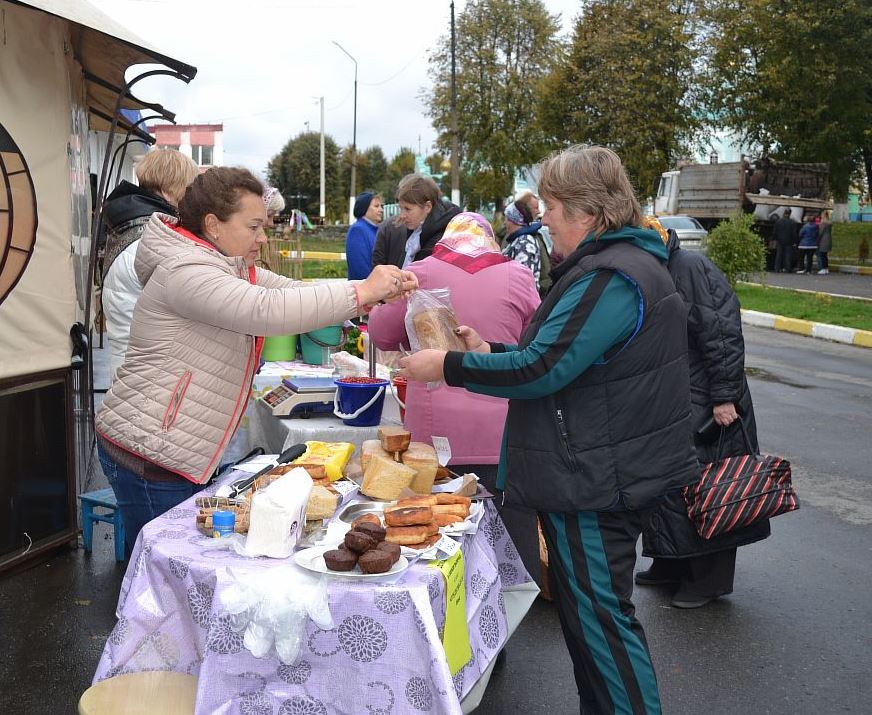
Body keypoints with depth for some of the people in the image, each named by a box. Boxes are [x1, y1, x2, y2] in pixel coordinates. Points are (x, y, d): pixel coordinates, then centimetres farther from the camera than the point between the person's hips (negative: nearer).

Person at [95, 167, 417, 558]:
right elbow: (269, 310, -30)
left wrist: (381, 288, -5)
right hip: (147, 453, -10)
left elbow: (295, 293, 10)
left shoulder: (234, 270, 14)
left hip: (178, 452, 10)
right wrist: (362, 292, -23)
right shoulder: (185, 272, -18)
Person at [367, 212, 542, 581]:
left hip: (439, 429, 0)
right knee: (517, 535, 9)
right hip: (503, 435, 0)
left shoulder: (422, 273, 0)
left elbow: (382, 334, 11)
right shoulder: (517, 275, 0)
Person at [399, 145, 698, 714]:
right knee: (590, 608, 20)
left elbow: (541, 369, -25)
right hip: (610, 472, 11)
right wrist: (489, 352, 10)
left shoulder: (610, 278, -21)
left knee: (599, 615, 1)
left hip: (596, 481, -11)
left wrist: (449, 366, -16)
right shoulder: (629, 262, 14)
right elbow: (570, 360, 18)